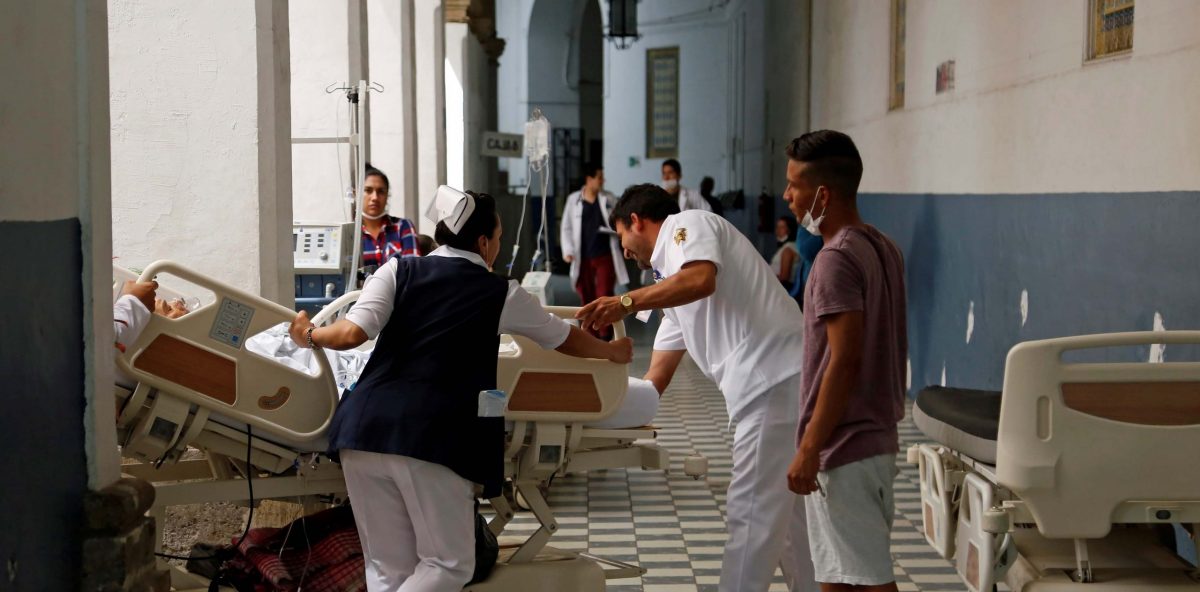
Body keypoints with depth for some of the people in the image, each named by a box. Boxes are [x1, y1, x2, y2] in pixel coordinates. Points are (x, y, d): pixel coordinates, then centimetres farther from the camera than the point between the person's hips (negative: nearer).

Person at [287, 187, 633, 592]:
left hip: (365, 426, 4)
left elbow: (352, 333, -1)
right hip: (432, 436, -4)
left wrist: (310, 336, 21)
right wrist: (614, 351, 44)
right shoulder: (501, 294, 10)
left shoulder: (398, 270, 13)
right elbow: (567, 340, 25)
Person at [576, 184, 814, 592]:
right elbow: (656, 378, 27)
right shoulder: (673, 287, 28)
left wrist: (627, 303, -25)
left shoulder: (688, 225, 1)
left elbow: (702, 280, -23)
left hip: (775, 382, -10)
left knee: (750, 514, -5)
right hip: (780, 386, 10)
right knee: (790, 514, 17)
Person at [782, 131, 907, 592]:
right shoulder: (882, 248, 11)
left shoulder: (837, 259, -18)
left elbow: (844, 360, -23)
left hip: (844, 448, -10)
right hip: (876, 437, 10)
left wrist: (809, 449, -20)